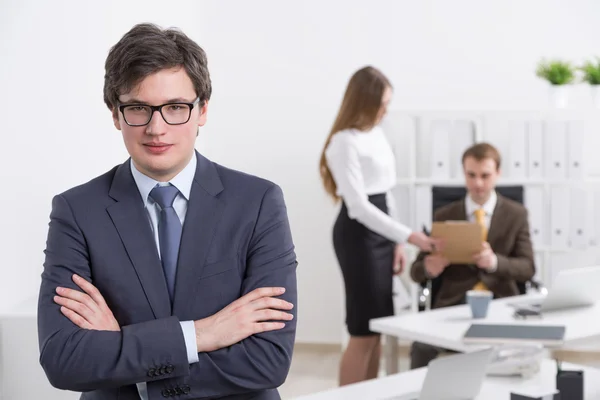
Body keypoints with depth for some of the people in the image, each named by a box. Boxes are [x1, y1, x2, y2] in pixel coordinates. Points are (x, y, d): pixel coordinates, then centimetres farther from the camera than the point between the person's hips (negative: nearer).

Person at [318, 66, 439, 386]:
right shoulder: (345, 142, -15)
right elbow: (359, 206, -21)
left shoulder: (376, 134, 11)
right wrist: (408, 236, -23)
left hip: (381, 231, 8)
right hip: (358, 234, -8)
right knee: (363, 330, -5)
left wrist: (396, 243, 14)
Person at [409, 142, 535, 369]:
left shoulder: (516, 214, 9)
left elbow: (527, 268, 0)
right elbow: (416, 271, 9)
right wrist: (429, 268, -17)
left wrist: (495, 262, -22)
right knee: (422, 344, -29)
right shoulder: (443, 216, 10)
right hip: (454, 303, 0)